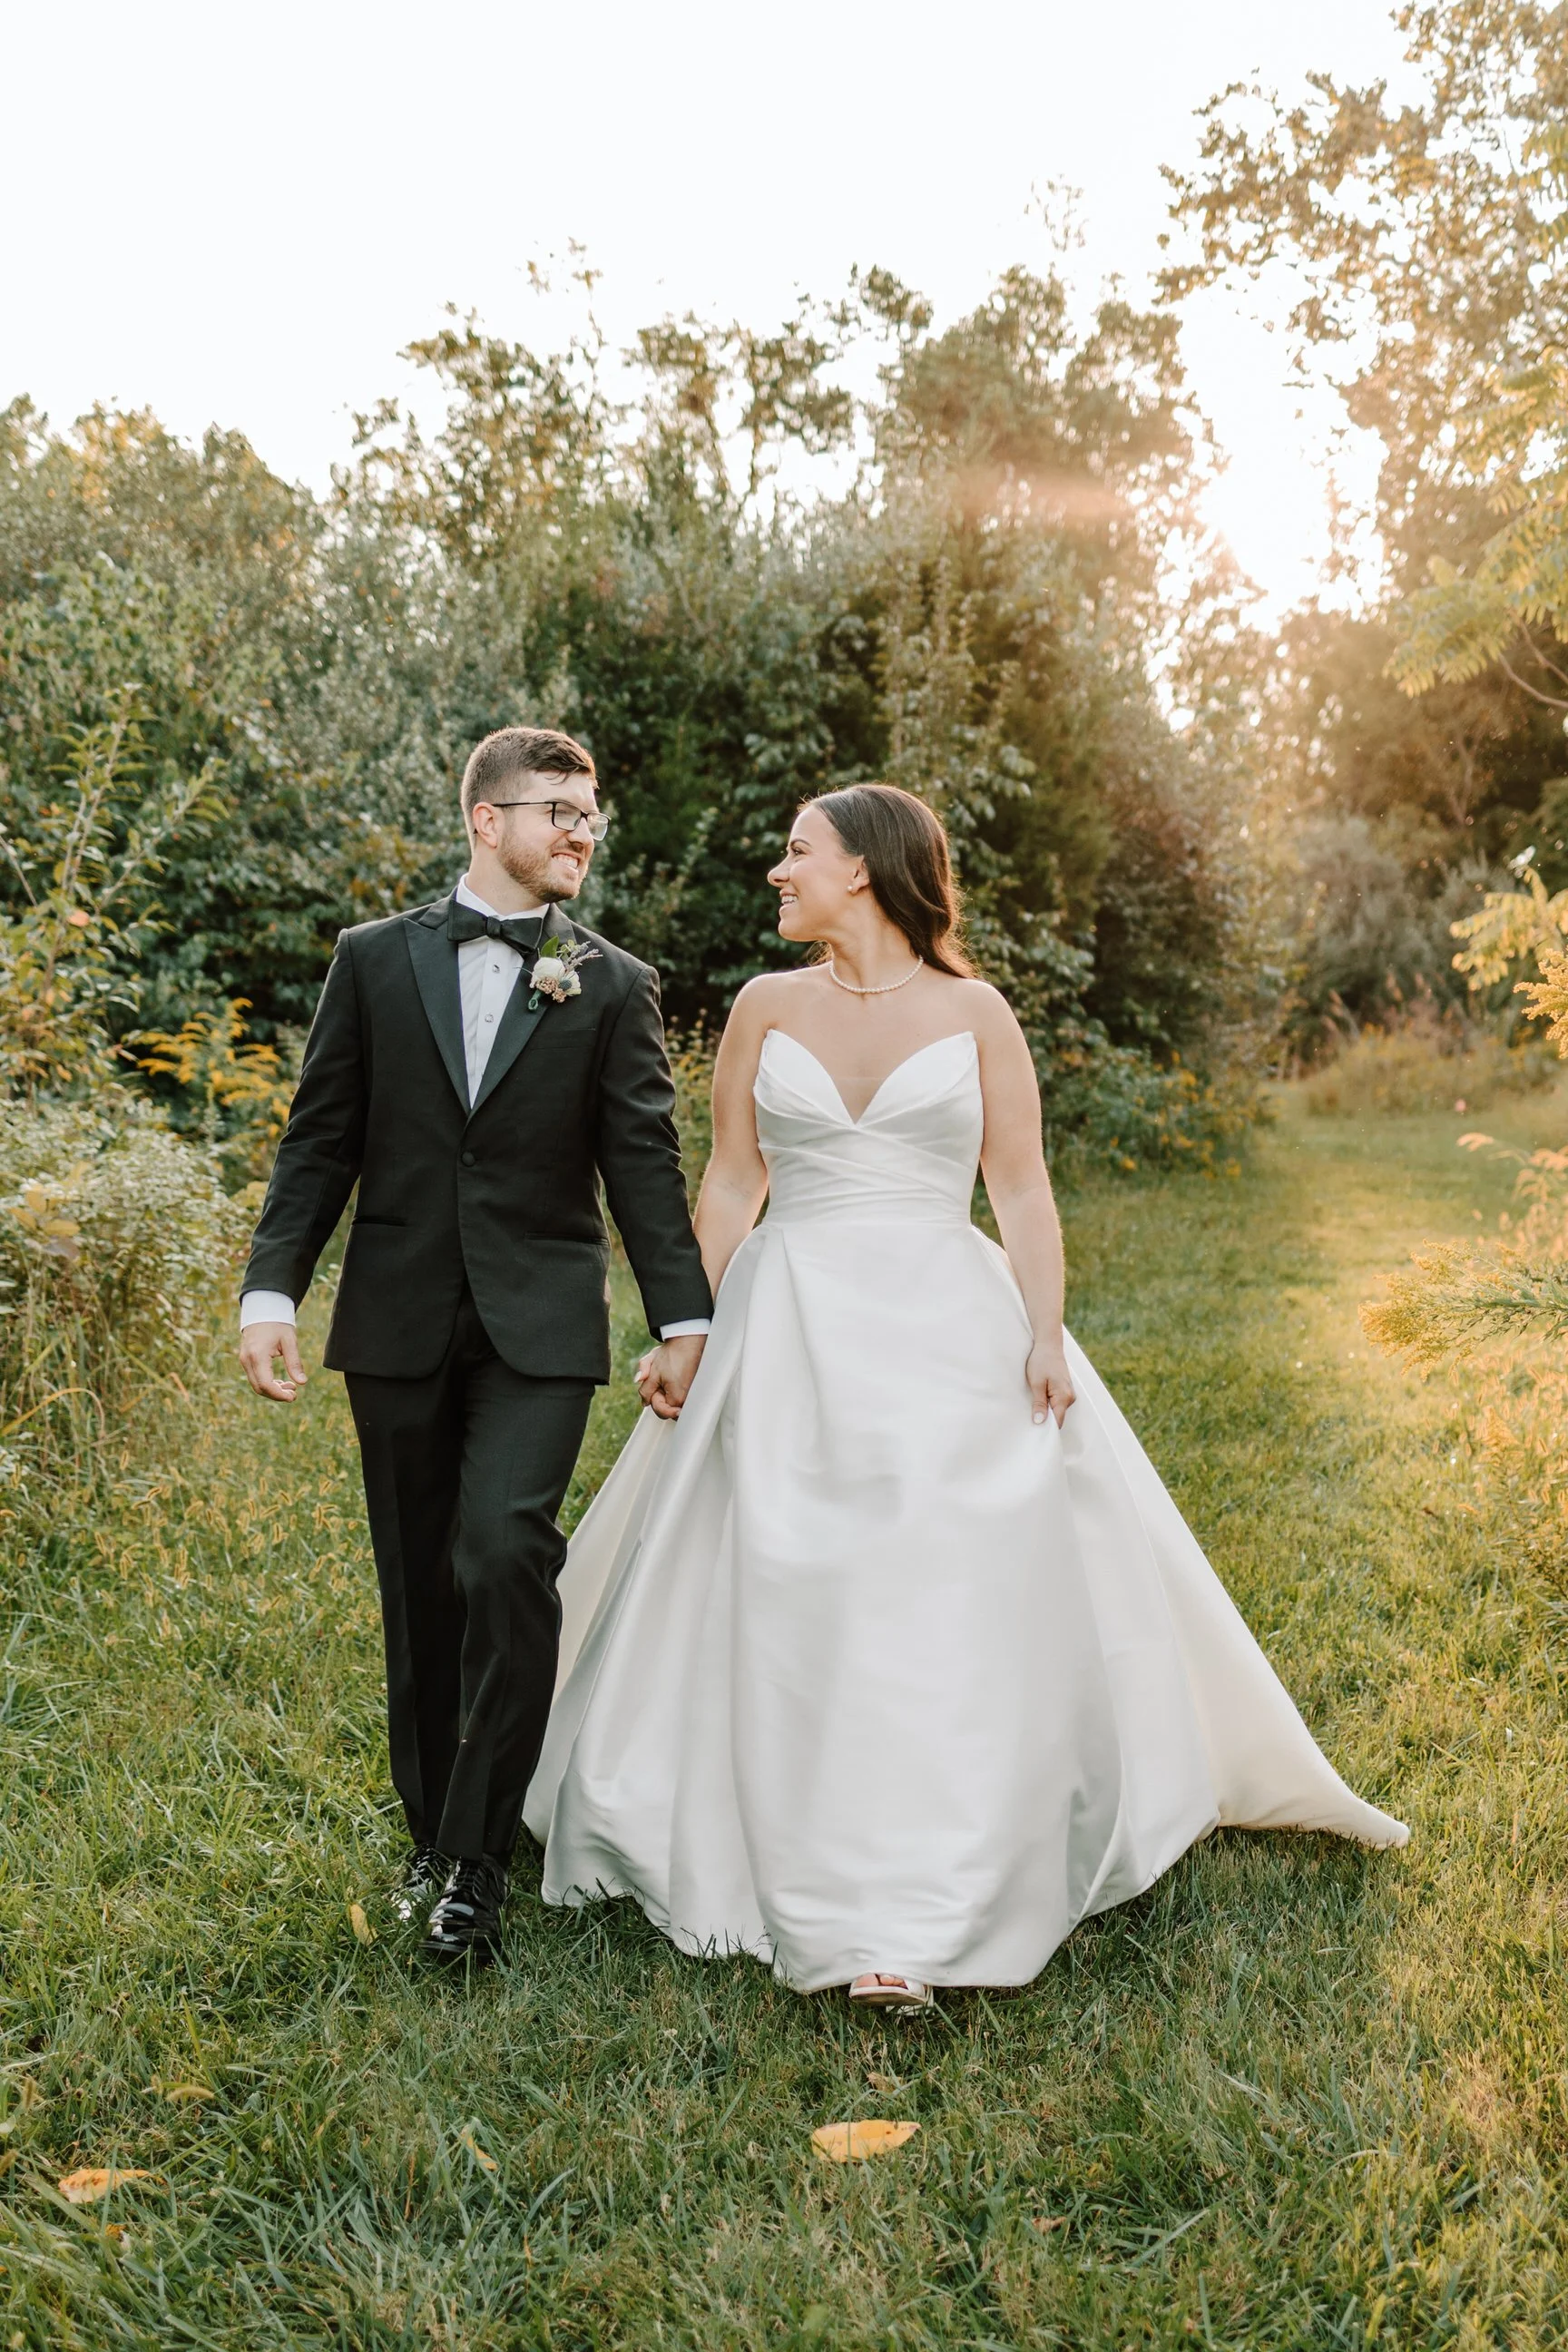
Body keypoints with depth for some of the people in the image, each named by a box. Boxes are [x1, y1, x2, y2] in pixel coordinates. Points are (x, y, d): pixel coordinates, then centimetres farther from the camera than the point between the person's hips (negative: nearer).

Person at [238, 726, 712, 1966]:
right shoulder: (375, 959, 7)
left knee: (506, 1551, -16)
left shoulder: (615, 987, 5)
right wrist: (271, 1292, -3)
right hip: (398, 1319, 2)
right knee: (422, 1584, 10)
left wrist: (684, 1318, -6)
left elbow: (645, 1163, 1)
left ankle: (481, 1853, -1)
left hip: (539, 1321, -1)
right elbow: (320, 1140, 5)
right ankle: (434, 1831, 28)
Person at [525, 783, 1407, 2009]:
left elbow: (1023, 1191, 1)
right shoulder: (767, 1007, 7)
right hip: (791, 1340, 2)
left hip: (948, 1335, -1)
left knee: (954, 1610, -3)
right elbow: (731, 1184, 8)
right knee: (794, 1618, 2)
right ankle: (825, 1895, 16)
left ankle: (930, 1906, 8)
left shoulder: (973, 1012, 2)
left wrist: (1046, 1335, -9)